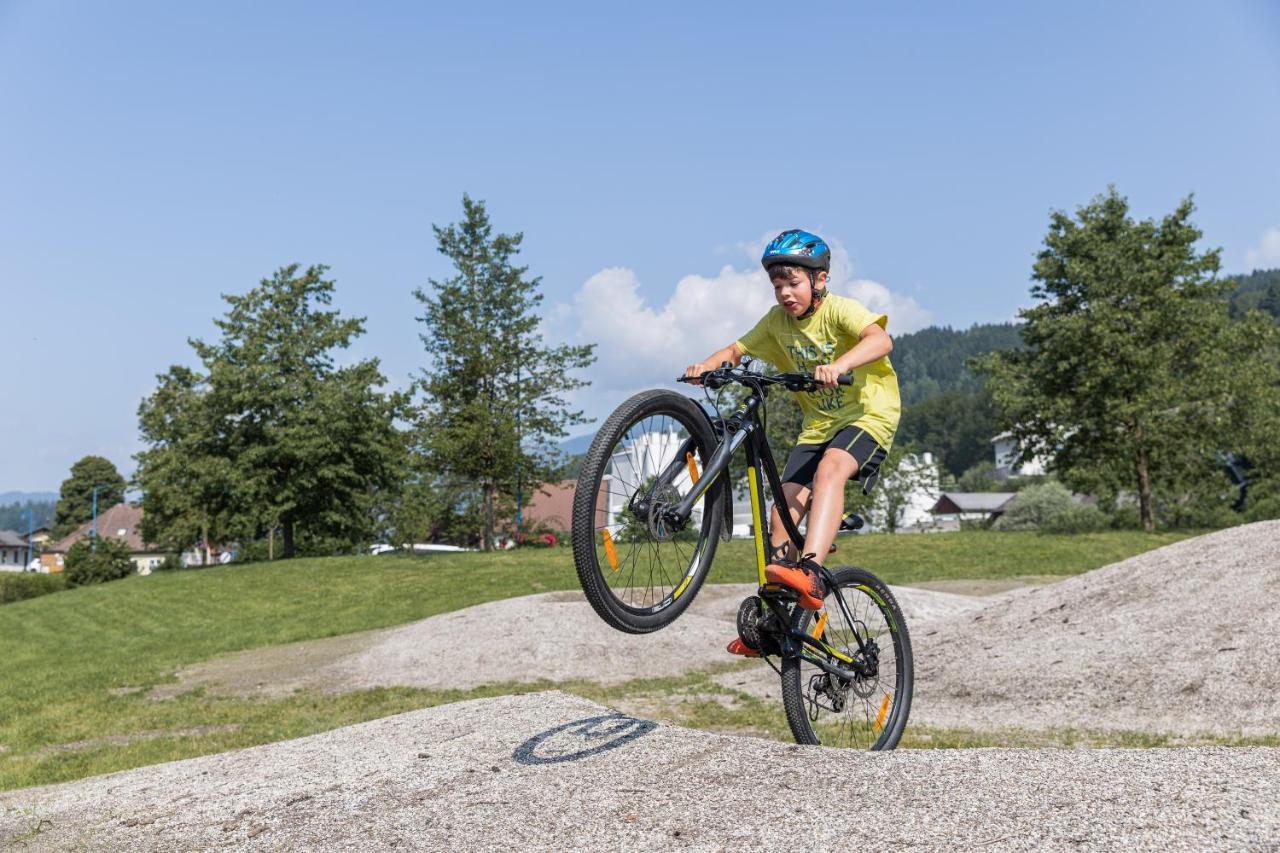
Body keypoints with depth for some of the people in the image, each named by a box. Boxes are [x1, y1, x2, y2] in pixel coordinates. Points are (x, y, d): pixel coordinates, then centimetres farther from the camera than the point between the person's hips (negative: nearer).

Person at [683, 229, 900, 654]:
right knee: (783, 512, -7)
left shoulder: (840, 309, -17)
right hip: (819, 423, 5)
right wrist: (706, 365, -18)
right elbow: (737, 350, 5)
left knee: (830, 469, -37)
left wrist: (839, 365, -55)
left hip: (868, 414, -5)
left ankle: (811, 572, -48)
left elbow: (881, 340, -35)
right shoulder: (777, 321, 0)